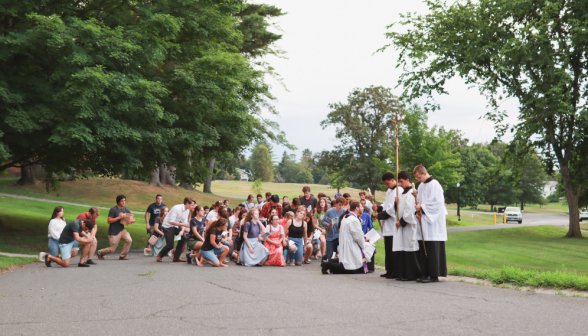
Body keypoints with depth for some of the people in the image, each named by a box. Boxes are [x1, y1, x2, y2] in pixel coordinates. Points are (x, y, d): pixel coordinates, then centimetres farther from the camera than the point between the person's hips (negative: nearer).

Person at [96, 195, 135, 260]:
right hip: (113, 232, -5)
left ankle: (122, 256, -4)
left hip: (122, 230, 5)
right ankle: (100, 253, 30)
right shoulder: (113, 210, -12)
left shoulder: (126, 210, 5)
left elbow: (133, 219, 9)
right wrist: (119, 217, -24)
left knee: (129, 240, -22)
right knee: (112, 249, 0)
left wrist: (131, 221, -16)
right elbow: (108, 221, -16)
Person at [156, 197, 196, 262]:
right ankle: (160, 256, 20)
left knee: (183, 237, -14)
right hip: (168, 226, -7)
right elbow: (171, 221, -28)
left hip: (176, 226, 7)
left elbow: (184, 222, -1)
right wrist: (182, 224, -33)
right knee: (170, 245, -11)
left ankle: (176, 257, -1)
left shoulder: (187, 211, -3)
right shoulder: (177, 208, -26)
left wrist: (182, 231, -20)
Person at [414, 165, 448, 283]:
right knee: (423, 249, 7)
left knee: (432, 250, -7)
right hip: (423, 220, 8)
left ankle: (434, 275, -4)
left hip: (433, 222, -8)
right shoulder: (421, 186, 15)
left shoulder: (434, 185, -10)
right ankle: (426, 274, 12)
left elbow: (437, 203, -16)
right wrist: (418, 212, 1)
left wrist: (422, 207, -13)